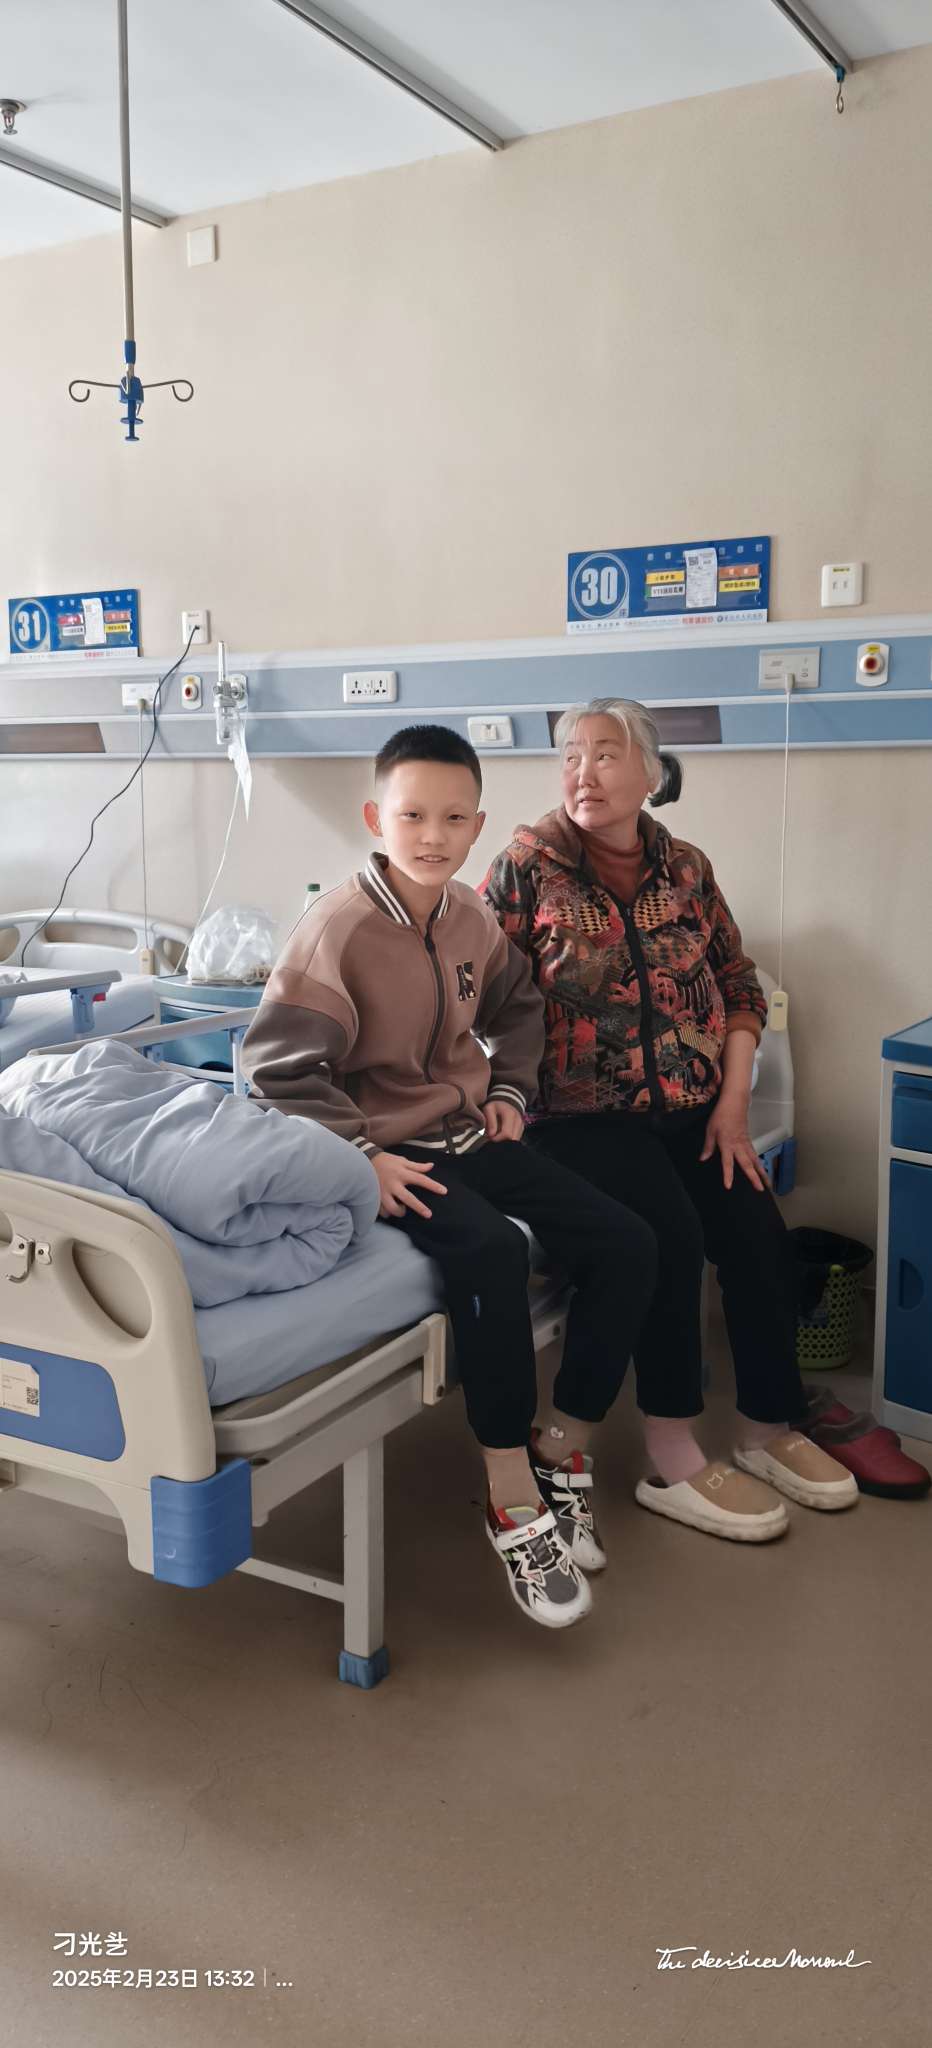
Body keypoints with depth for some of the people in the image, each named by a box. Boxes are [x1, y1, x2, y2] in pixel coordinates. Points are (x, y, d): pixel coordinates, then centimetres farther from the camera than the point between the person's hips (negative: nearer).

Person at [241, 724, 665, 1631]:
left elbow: (516, 1007, 26)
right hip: (391, 1156, -7)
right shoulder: (340, 927, -15)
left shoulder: (471, 916, 6)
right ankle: (515, 1504, -20)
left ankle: (562, 1452, 8)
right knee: (489, 1249, -35)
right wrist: (362, 1155, -20)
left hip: (473, 1136, 7)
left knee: (627, 1244, -7)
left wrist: (508, 1089, 11)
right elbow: (277, 1064, -17)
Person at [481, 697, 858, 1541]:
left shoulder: (686, 868, 8)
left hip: (692, 1109, 4)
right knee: (672, 1233, -25)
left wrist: (733, 1102, 0)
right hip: (583, 1114, -4)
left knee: (761, 1235, -14)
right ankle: (673, 1464, -11)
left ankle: (770, 1430, 7)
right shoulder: (529, 865, -3)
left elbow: (741, 986, 10)